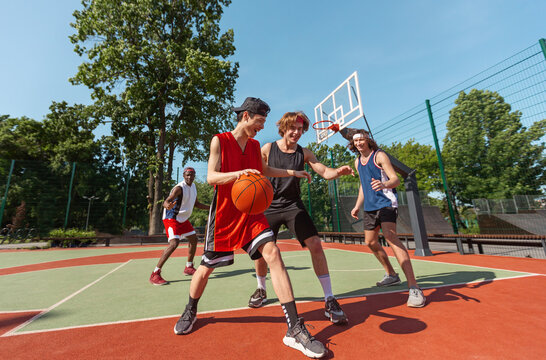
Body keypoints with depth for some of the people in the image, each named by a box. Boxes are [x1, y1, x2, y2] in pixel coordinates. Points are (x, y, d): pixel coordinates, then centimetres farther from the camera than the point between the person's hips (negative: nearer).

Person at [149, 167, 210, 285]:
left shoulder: (193, 187, 4)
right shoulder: (179, 188, -22)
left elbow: (196, 204, 16)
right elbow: (166, 201, -34)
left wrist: (211, 207, 9)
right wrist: (168, 205, -58)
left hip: (183, 218, 9)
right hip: (171, 218, -9)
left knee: (194, 239, 11)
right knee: (174, 243, -22)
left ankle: (189, 267, 27)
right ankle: (155, 274, -12)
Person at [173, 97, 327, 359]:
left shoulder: (255, 145, 10)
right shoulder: (220, 141, -5)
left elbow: (264, 170, 25)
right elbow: (211, 176, -14)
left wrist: (292, 173, 22)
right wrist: (238, 173, -32)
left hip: (251, 212, 4)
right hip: (225, 214, -3)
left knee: (272, 253, -14)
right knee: (207, 266, 10)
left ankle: (295, 330, -6)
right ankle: (190, 311, 43)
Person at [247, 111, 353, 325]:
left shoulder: (304, 153, 1)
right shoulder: (267, 149, -3)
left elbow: (325, 172, -6)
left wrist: (338, 171, -29)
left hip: (293, 205, 1)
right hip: (269, 206, 0)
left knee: (315, 244, -14)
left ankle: (329, 301, 1)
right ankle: (261, 290, 34)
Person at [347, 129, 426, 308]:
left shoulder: (379, 155, -7)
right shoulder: (357, 161, 13)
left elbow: (396, 179, -14)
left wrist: (383, 185, -37)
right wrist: (357, 206, 18)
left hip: (386, 202, -7)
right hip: (370, 206, 8)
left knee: (390, 236, -25)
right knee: (370, 242, 12)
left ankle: (414, 288, -20)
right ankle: (391, 275, 31)